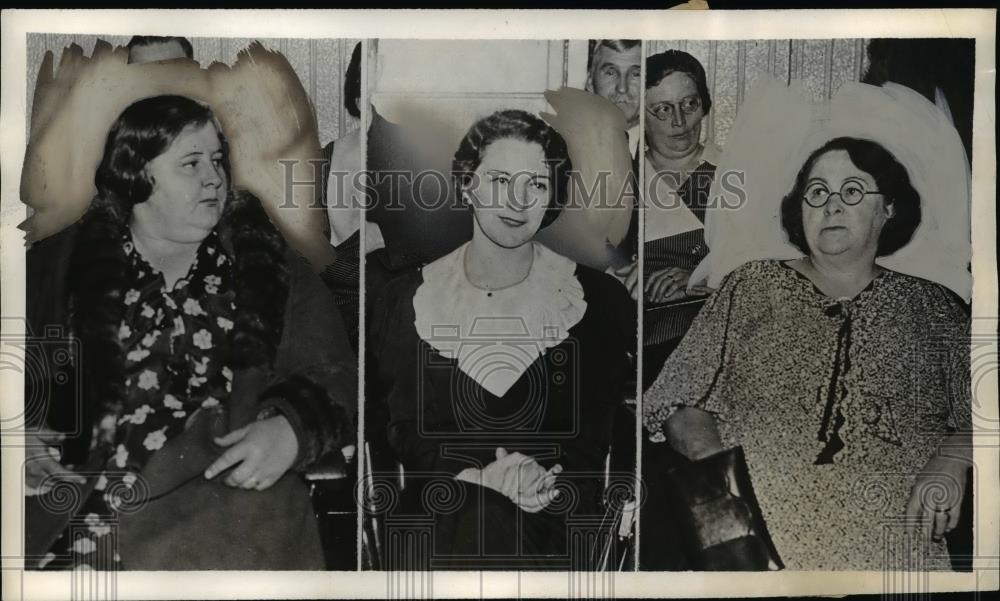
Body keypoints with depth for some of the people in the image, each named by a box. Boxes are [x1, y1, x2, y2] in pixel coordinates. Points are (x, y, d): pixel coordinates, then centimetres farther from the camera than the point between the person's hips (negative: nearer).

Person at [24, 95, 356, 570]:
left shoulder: (266, 264, 12)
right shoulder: (57, 263, 15)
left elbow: (331, 374, 8)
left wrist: (290, 430, -11)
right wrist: (19, 428, -4)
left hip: (226, 483, 0)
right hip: (79, 490, 1)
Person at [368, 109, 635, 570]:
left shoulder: (597, 299, -2)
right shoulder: (410, 299, 0)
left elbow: (591, 435, 2)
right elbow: (408, 428, 1)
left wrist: (544, 476, -17)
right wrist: (481, 476, -15)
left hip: (553, 529, 0)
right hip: (441, 527, 1)